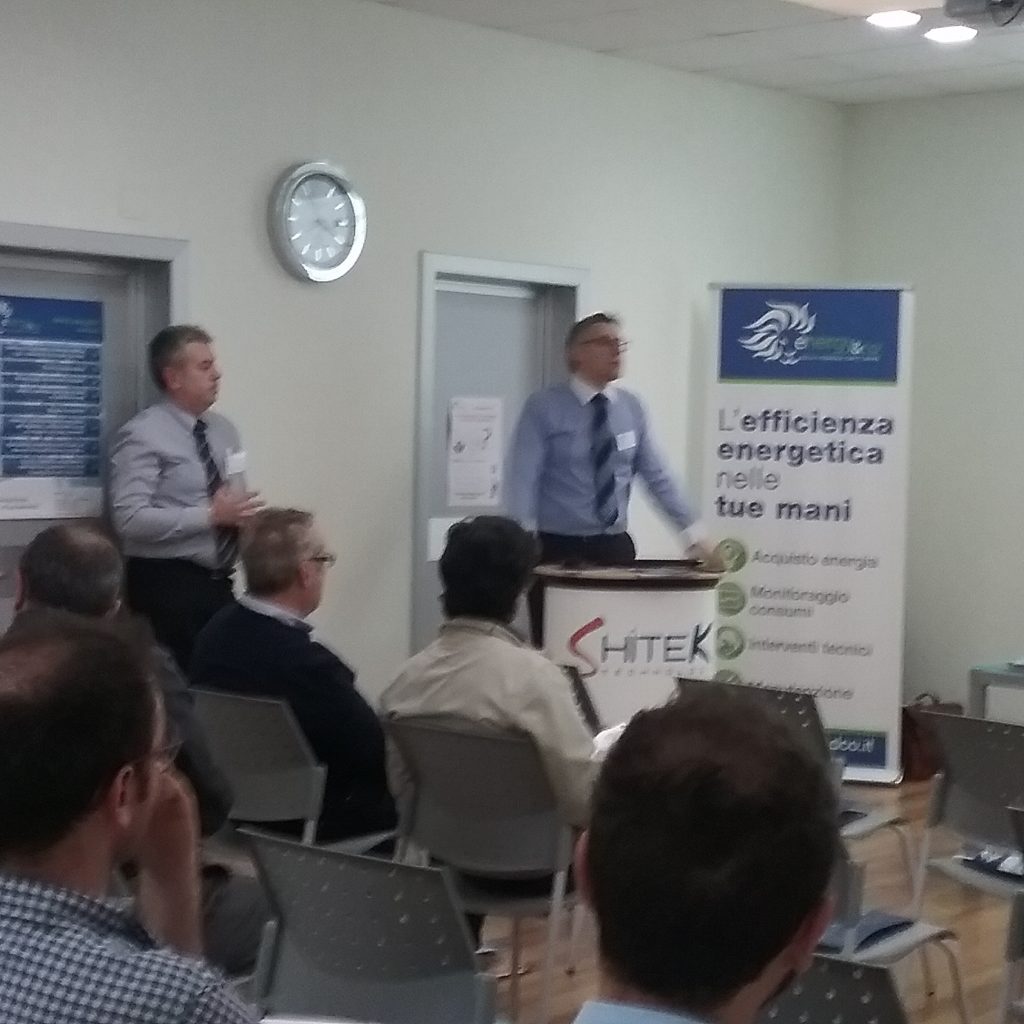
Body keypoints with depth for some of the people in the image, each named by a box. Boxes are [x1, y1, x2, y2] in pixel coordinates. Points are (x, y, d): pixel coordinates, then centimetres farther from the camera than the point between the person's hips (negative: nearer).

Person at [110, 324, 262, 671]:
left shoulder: (224, 429, 13)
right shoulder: (143, 435, -10)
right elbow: (131, 519, -20)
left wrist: (241, 514, -1)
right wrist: (211, 515, -20)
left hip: (219, 582, 7)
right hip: (168, 586, -7)